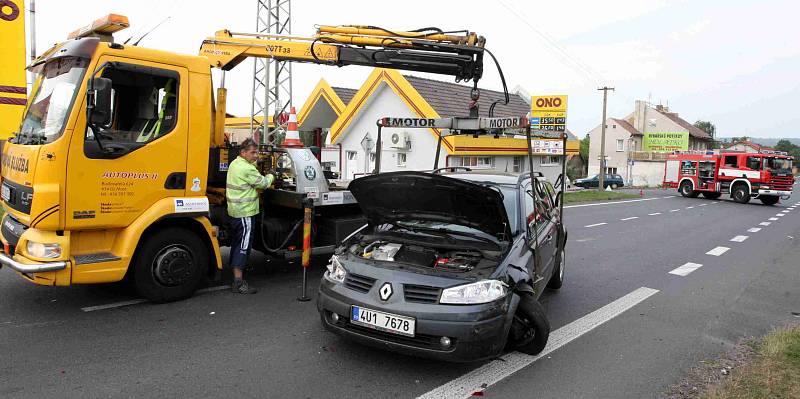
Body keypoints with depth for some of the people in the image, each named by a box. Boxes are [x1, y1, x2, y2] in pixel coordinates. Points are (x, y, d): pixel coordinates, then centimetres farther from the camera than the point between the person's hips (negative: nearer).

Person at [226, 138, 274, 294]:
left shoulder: (235, 163, 12)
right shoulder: (247, 169, -19)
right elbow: (263, 183, -11)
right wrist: (271, 177, 8)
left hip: (235, 211, 10)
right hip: (245, 212, -10)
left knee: (237, 245, 15)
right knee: (243, 246, -7)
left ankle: (236, 277, 24)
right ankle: (239, 283, -5)